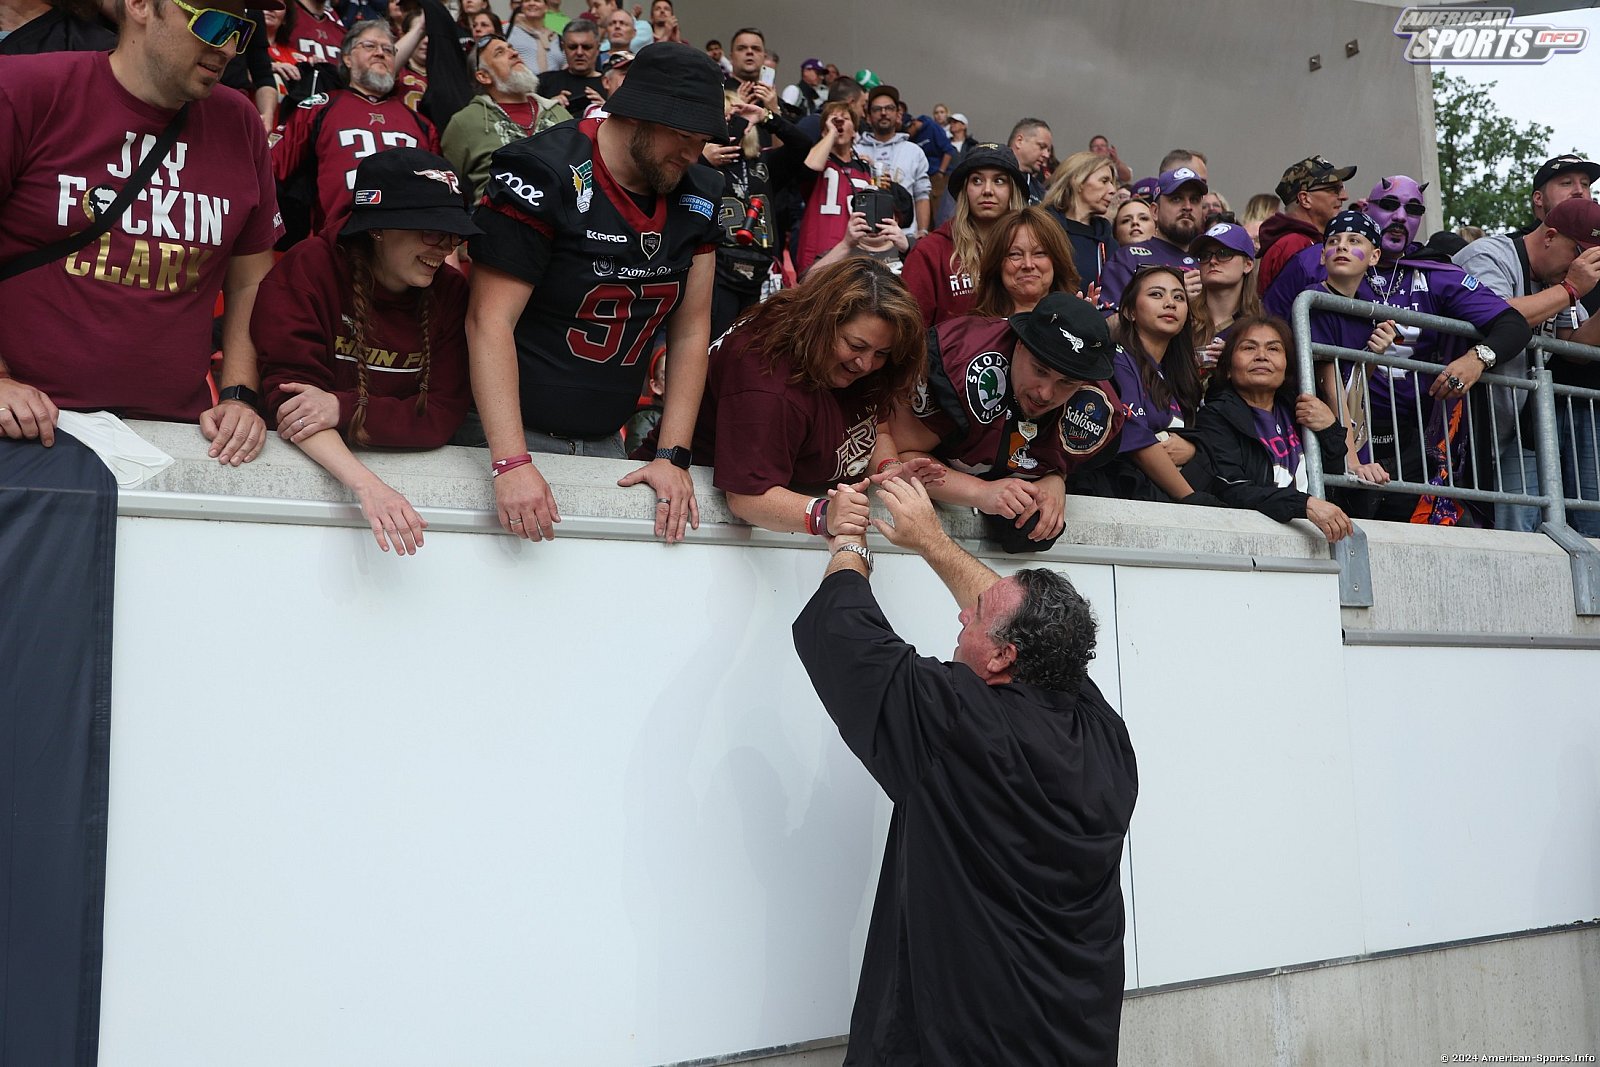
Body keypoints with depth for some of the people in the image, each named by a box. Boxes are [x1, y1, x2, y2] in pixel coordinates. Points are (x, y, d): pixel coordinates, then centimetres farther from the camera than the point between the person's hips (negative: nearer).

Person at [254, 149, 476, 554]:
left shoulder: (451, 293, 1)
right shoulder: (309, 267, -6)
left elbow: (441, 418, -5)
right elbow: (289, 390, -16)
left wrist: (345, 410, -21)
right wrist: (365, 484, -31)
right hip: (302, 463, -1)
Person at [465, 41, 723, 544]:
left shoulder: (697, 194, 1)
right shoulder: (544, 173, -17)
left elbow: (691, 331, 3)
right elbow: (490, 321, -21)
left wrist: (673, 456, -5)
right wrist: (511, 462, -28)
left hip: (607, 441, 5)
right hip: (514, 433, -5)